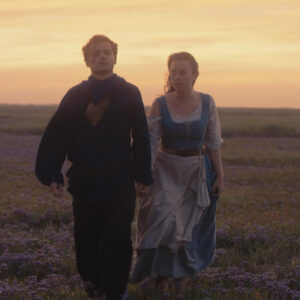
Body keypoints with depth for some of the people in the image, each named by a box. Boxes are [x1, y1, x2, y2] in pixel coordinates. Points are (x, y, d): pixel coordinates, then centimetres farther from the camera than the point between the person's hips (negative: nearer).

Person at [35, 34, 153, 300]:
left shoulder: (130, 94, 1)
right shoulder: (75, 96, 4)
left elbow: (141, 137, 1)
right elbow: (56, 136, 1)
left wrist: (143, 176, -2)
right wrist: (52, 175, -5)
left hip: (119, 180, -2)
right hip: (84, 179, 2)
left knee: (117, 237, -8)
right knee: (86, 238, 8)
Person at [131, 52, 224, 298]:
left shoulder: (206, 103, -5)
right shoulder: (160, 105, -9)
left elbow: (213, 142, 0)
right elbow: (150, 143, -9)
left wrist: (220, 176, 0)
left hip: (197, 171, 1)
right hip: (166, 170, -1)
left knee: (189, 224, 8)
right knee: (165, 220, -13)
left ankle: (182, 273, 27)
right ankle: (162, 273, 5)